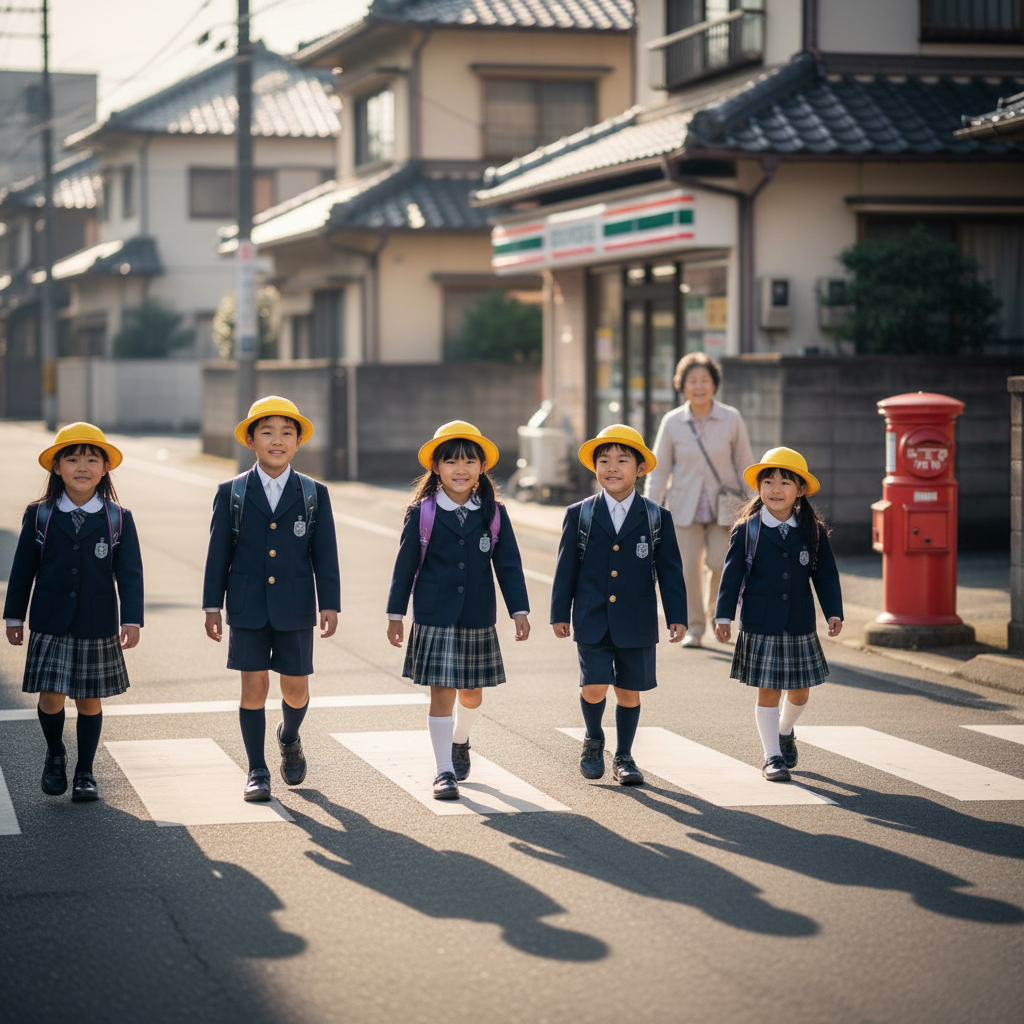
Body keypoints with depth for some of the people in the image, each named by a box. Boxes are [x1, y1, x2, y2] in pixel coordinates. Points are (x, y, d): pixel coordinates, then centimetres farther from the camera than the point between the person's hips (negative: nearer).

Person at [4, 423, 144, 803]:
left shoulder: (118, 519, 0)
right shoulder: (39, 516, 1)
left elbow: (129, 573, 0)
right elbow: (23, 569, 7)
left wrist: (131, 620, -7)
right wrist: (14, 617, 8)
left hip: (97, 628, 0)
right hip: (50, 625, 0)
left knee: (89, 700, 7)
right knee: (51, 697, -6)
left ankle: (85, 773, 22)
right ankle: (55, 755, 22)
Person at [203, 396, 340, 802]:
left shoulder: (314, 494, 2)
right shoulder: (231, 492, 2)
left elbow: (325, 554, 3)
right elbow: (218, 553, 4)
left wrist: (330, 605, -3)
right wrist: (212, 606, 0)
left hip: (295, 609, 1)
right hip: (247, 608, -1)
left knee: (296, 689, 6)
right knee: (254, 687, -1)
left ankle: (289, 738, 39)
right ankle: (257, 772, 9)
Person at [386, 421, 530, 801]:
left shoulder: (494, 514, 2)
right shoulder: (422, 513, -3)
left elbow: (508, 565, 5)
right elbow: (405, 565, 2)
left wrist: (519, 611, -1)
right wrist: (395, 614, 3)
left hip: (478, 618, 3)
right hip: (435, 618, -2)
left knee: (472, 692, 14)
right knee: (442, 691, -6)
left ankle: (459, 741, 44)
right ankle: (444, 770, 0)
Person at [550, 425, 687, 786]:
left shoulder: (656, 518, 2)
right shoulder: (579, 515, 3)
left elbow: (670, 571, 3)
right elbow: (566, 568, 6)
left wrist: (676, 617, -2)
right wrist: (560, 614, 4)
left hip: (637, 623, 1)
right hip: (592, 621, -1)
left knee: (629, 691, 7)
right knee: (594, 687, -11)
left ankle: (623, 757, 24)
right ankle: (593, 741, 17)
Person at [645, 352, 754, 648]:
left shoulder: (731, 419, -5)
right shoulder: (672, 422, -4)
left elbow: (746, 463, 3)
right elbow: (659, 470, 2)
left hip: (723, 506, 0)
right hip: (685, 508, 0)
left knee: (719, 563, -12)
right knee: (689, 568, -3)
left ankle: (715, 609, 20)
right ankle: (693, 628, 15)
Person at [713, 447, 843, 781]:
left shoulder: (813, 532, 3)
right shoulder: (746, 531, -2)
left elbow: (826, 574, 7)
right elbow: (732, 574, -1)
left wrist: (833, 612, -2)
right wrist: (724, 615, -6)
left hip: (800, 625, 2)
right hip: (760, 626, -2)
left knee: (799, 692, 10)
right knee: (768, 691, 0)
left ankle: (785, 732, 41)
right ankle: (773, 756, 11)